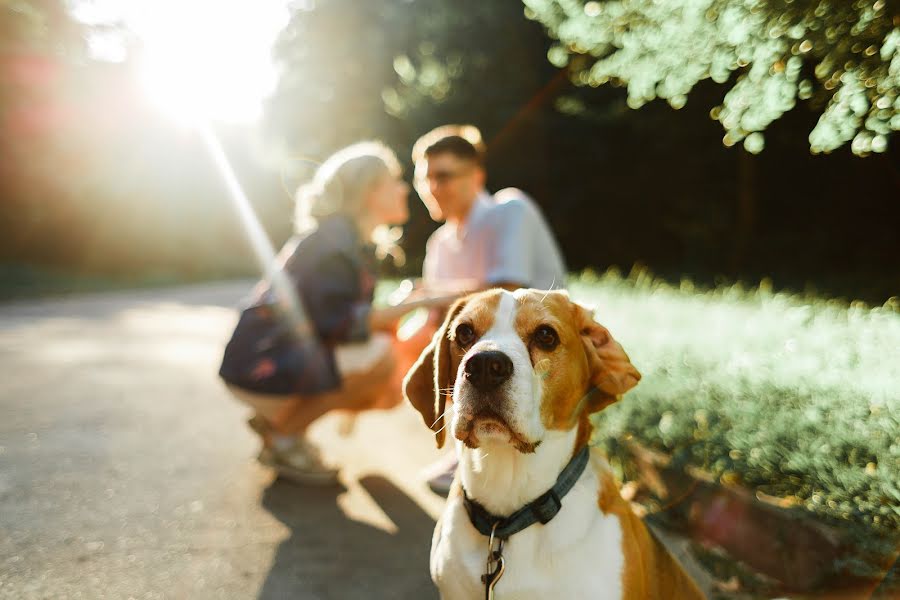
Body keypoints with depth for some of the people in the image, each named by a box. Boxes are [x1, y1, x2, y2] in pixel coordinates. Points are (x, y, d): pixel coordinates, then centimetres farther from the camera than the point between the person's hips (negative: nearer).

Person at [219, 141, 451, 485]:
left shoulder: (357, 242, 13)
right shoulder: (333, 242, -17)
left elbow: (354, 320, 14)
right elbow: (337, 324, -26)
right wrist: (415, 305, -24)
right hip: (263, 368, -9)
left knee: (390, 390, 7)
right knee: (381, 356, -22)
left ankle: (274, 420, 11)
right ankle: (283, 435, -10)